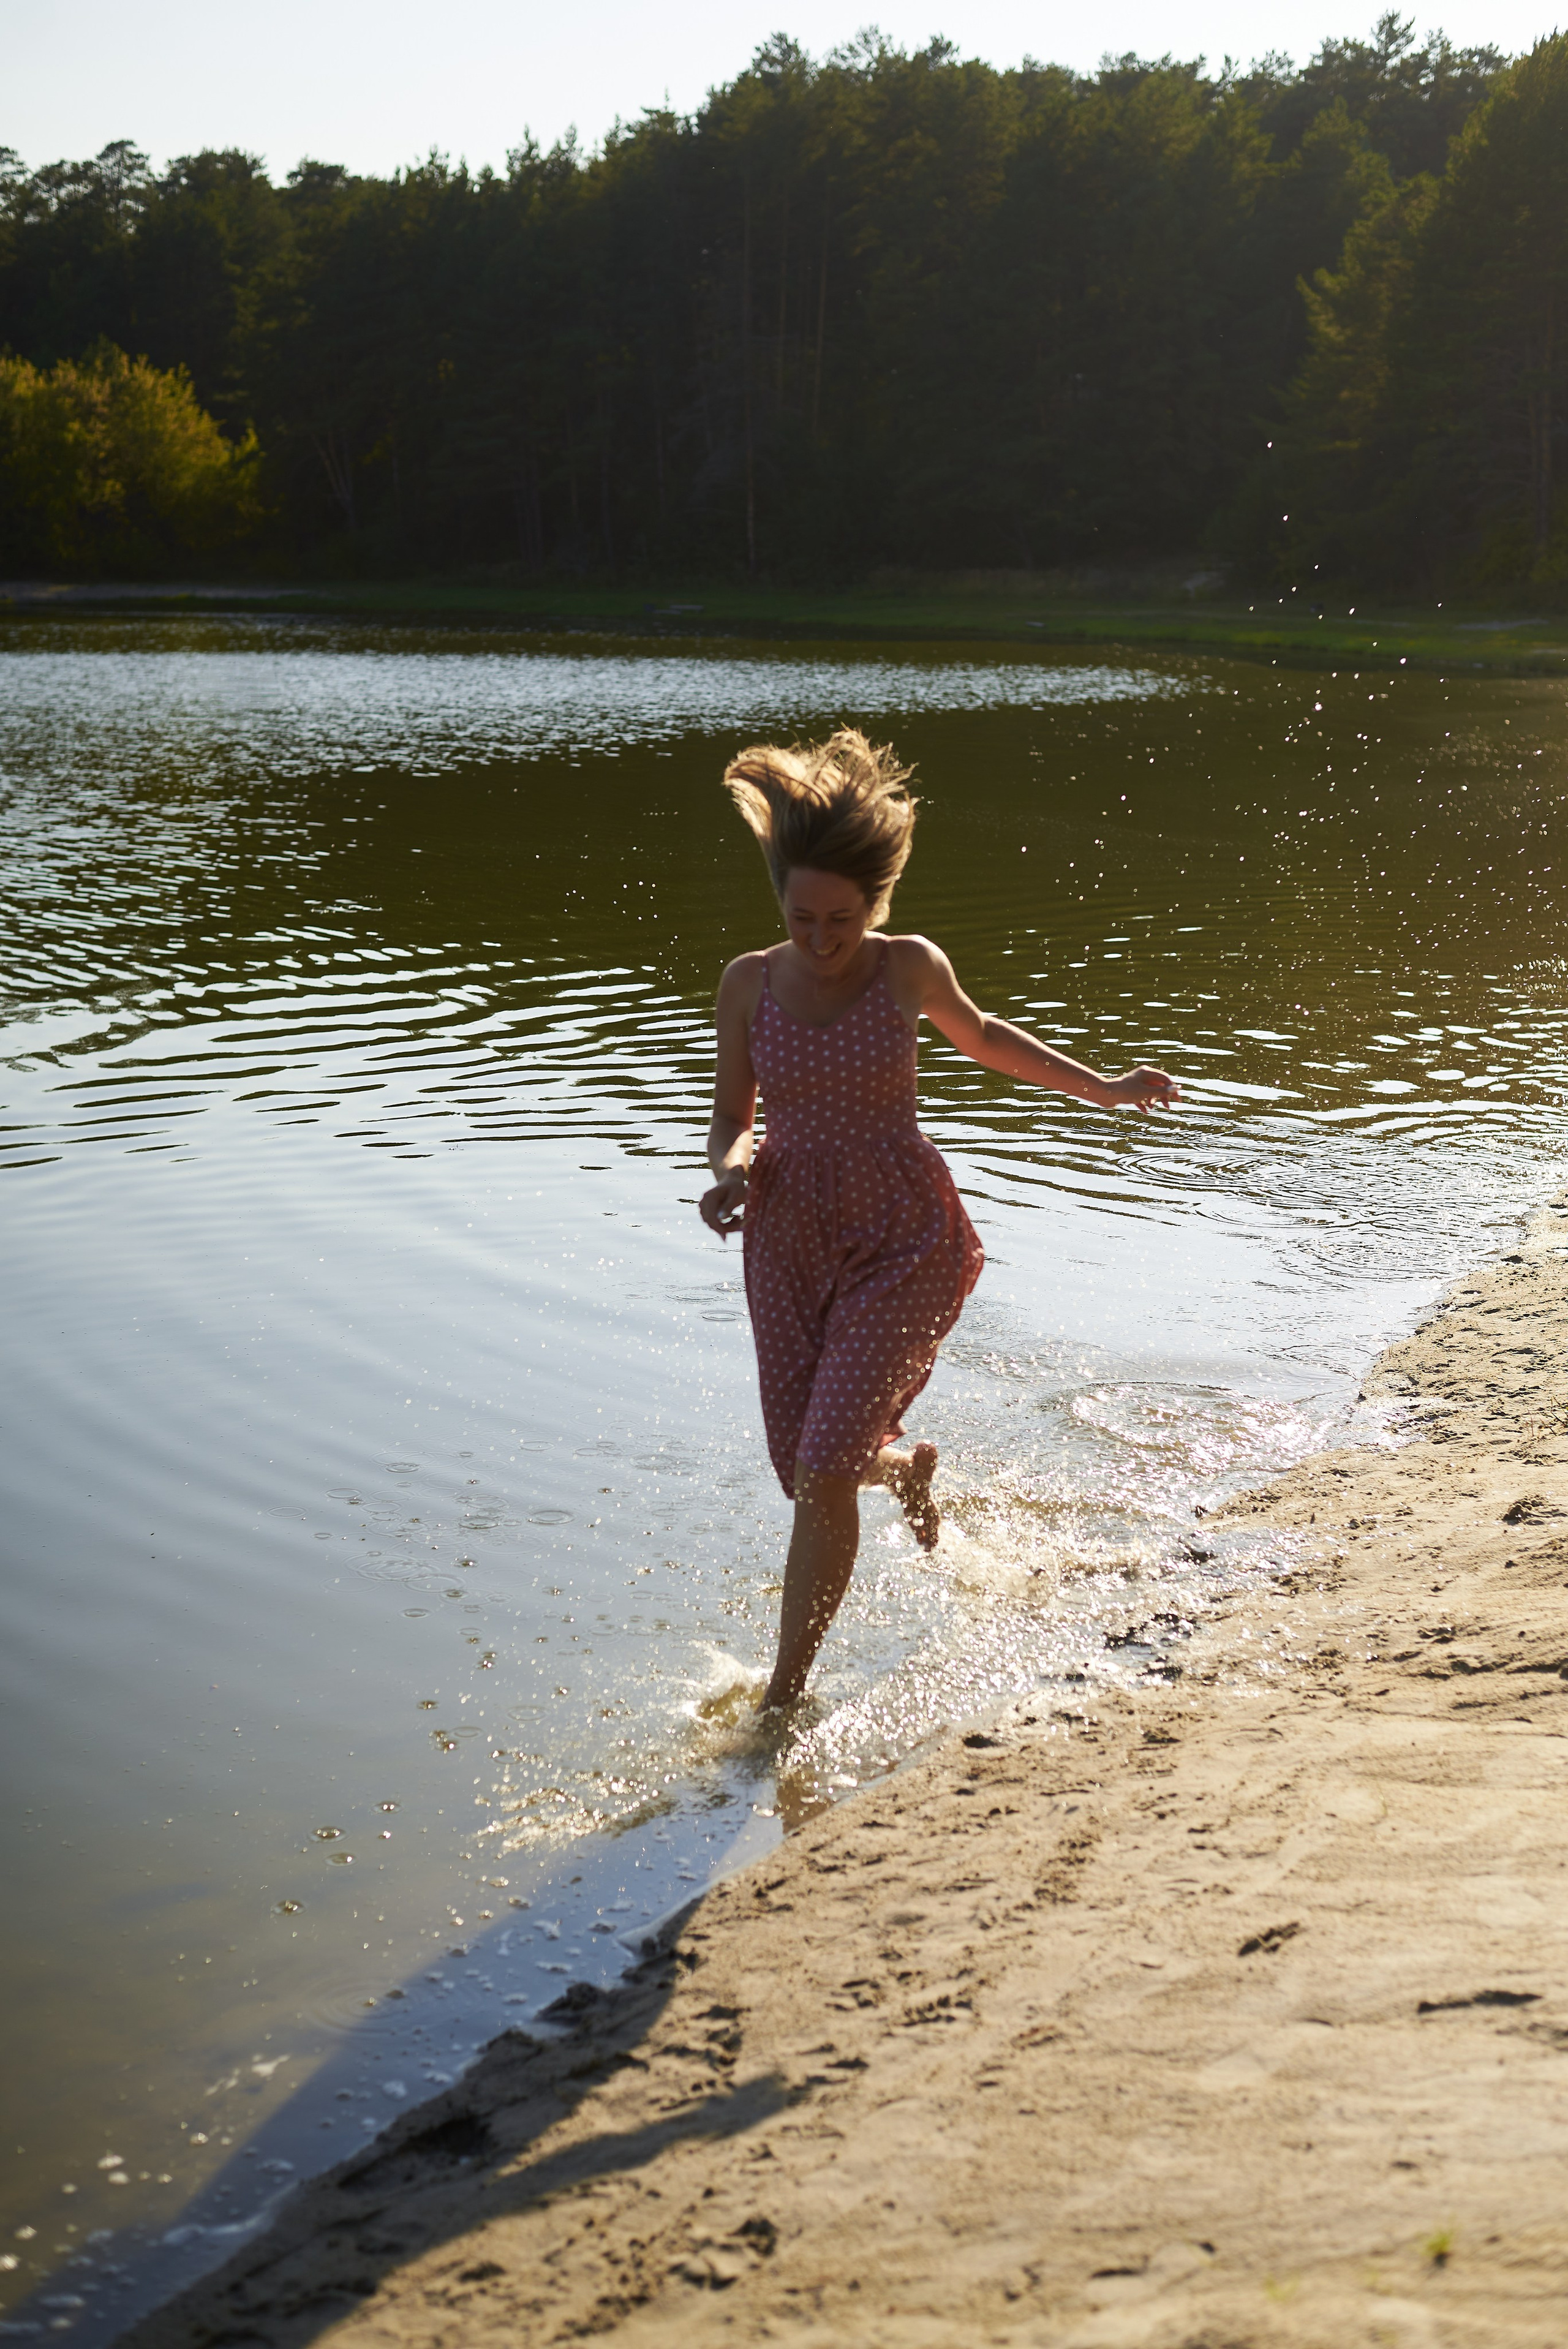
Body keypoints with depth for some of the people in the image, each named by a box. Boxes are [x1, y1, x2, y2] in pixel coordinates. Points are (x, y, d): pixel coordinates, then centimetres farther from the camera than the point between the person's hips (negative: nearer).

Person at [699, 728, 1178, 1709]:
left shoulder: (910, 967, -7)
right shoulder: (749, 984, -4)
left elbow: (980, 1037, 14)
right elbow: (732, 1118, 6)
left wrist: (1105, 1088, 16)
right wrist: (731, 1172, -17)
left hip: (905, 1241, -3)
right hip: (793, 1243, 3)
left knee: (823, 1472, -13)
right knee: (812, 1471, 10)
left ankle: (784, 1694, 1)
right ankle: (908, 1466, 49)